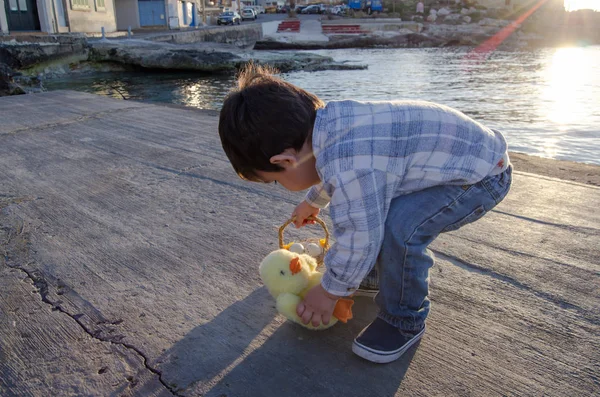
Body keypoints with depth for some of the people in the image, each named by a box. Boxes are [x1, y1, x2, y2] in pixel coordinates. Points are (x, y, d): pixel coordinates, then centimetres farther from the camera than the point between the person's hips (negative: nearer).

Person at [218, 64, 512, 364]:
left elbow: (359, 237, -27)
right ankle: (379, 274, 34)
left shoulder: (351, 169, -37)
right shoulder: (330, 118, -5)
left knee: (399, 229, -29)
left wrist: (328, 292, -8)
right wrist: (312, 202, 38)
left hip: (483, 173, -10)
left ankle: (405, 322, -2)